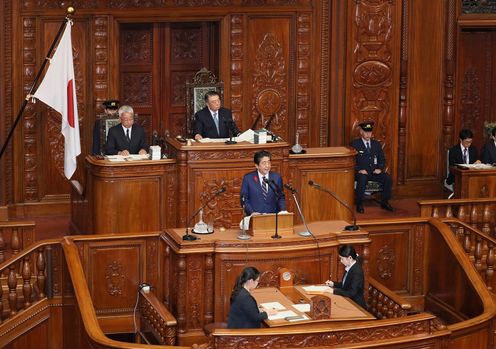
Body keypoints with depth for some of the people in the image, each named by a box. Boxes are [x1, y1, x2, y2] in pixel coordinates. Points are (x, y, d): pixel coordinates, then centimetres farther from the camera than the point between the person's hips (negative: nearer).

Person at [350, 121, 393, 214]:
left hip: (374, 172, 4)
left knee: (387, 178, -23)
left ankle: (385, 202, -8)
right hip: (361, 173, -4)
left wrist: (380, 168, -4)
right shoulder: (355, 144, 1)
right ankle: (359, 205, -27)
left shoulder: (376, 144, 15)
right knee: (362, 178, -38)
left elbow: (382, 159, 17)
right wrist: (359, 170, -18)